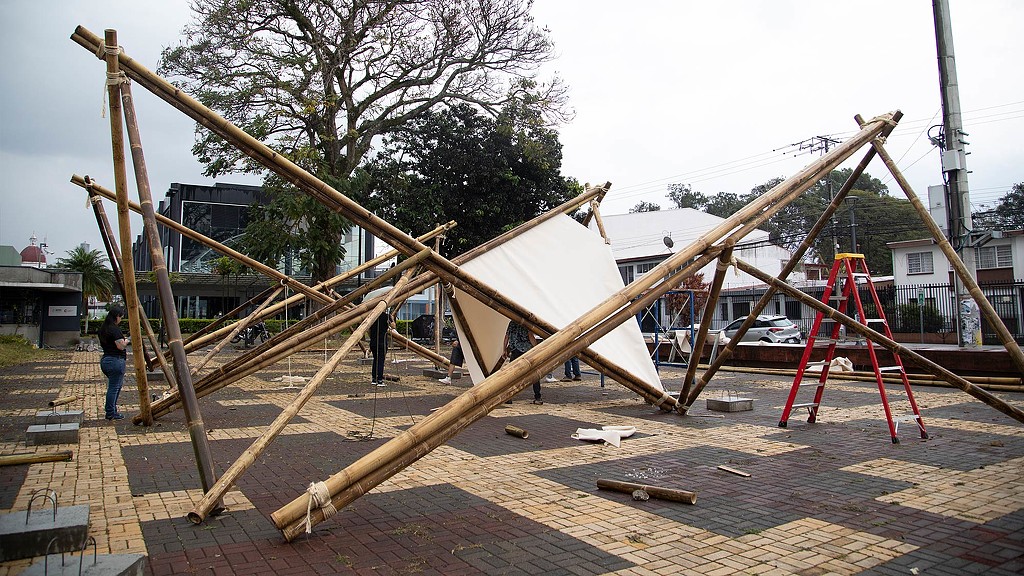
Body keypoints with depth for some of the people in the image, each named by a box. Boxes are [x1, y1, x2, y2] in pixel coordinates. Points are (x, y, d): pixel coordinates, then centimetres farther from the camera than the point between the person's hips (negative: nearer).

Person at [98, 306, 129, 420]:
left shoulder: (103, 328, 11)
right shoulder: (115, 329, -17)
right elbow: (121, 346, -22)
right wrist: (126, 341, -1)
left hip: (105, 360, 9)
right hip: (115, 361, -9)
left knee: (117, 385, 21)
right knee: (114, 387, -1)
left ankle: (110, 408, 24)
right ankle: (111, 413, 6)